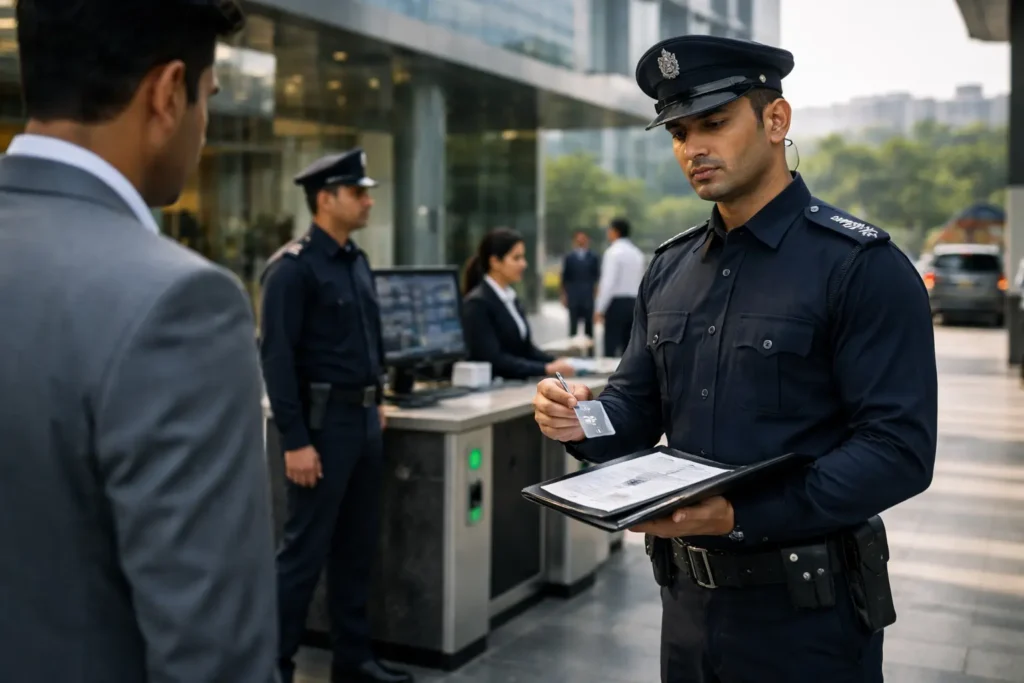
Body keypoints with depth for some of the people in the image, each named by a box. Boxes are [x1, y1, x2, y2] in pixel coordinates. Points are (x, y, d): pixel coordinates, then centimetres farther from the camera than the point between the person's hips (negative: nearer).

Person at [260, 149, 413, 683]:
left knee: (358, 545, 14)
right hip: (323, 421, -8)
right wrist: (295, 441, -20)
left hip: (363, 419, 8)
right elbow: (276, 358, -18)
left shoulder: (358, 261, 12)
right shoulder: (292, 267, -13)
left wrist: (376, 398, 16)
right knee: (305, 549, 0)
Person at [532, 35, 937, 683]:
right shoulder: (670, 268, 6)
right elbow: (638, 408, 12)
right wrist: (584, 422, -11)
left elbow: (900, 449, -19)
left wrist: (742, 516, -28)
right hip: (689, 597, 6)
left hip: (807, 610, -5)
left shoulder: (863, 265, -14)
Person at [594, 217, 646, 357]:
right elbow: (641, 282, 14)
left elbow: (608, 282, -16)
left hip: (616, 303, -7)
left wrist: (599, 309, -13)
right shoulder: (637, 253, 12)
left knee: (611, 347, -6)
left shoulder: (613, 252, -10)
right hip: (634, 302, 7)